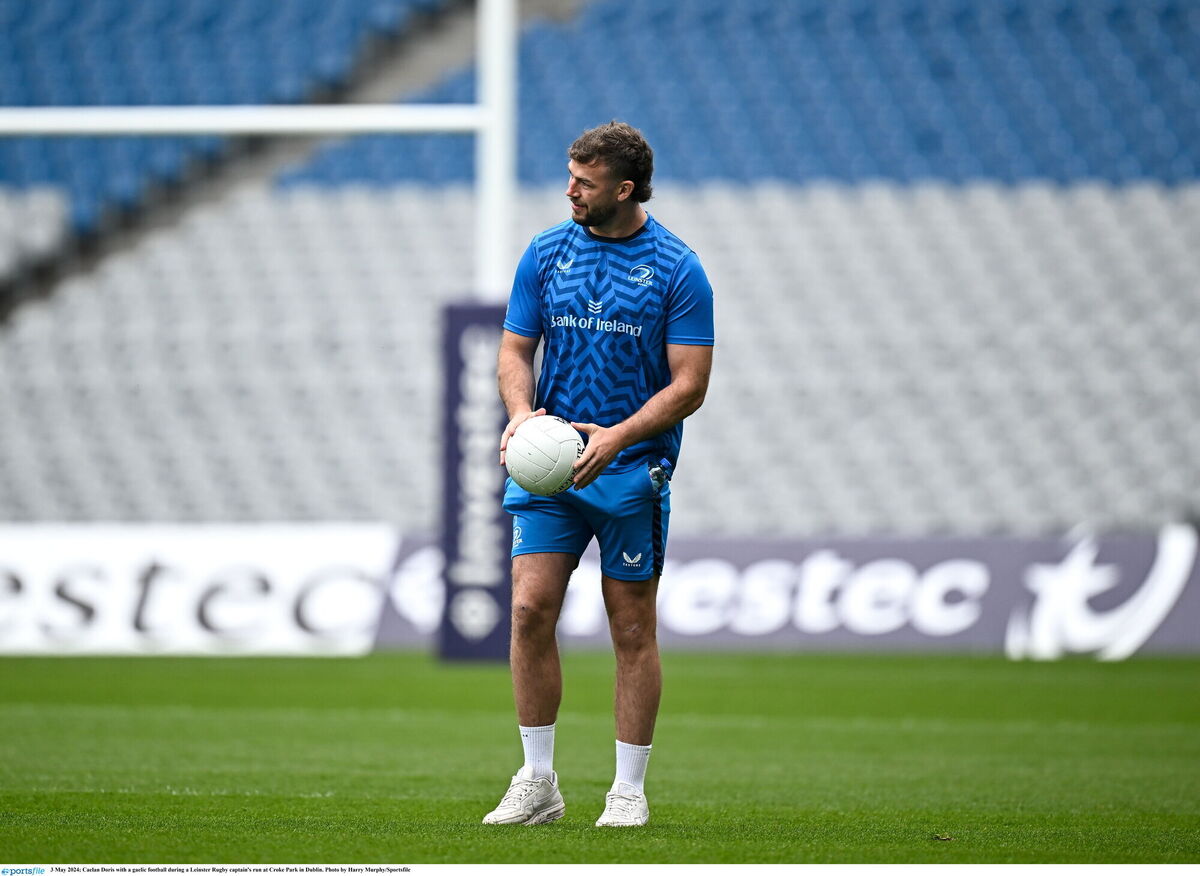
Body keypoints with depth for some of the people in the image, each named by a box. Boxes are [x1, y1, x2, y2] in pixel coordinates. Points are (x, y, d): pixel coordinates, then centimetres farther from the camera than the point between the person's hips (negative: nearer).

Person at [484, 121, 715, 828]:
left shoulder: (676, 268, -4)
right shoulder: (546, 254, 6)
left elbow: (690, 383, -6)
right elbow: (515, 348, 9)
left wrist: (618, 437, -19)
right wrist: (522, 412, -12)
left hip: (634, 470, -3)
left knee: (633, 629, 2)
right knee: (532, 610, -7)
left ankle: (630, 790, 10)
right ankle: (538, 783, 2)